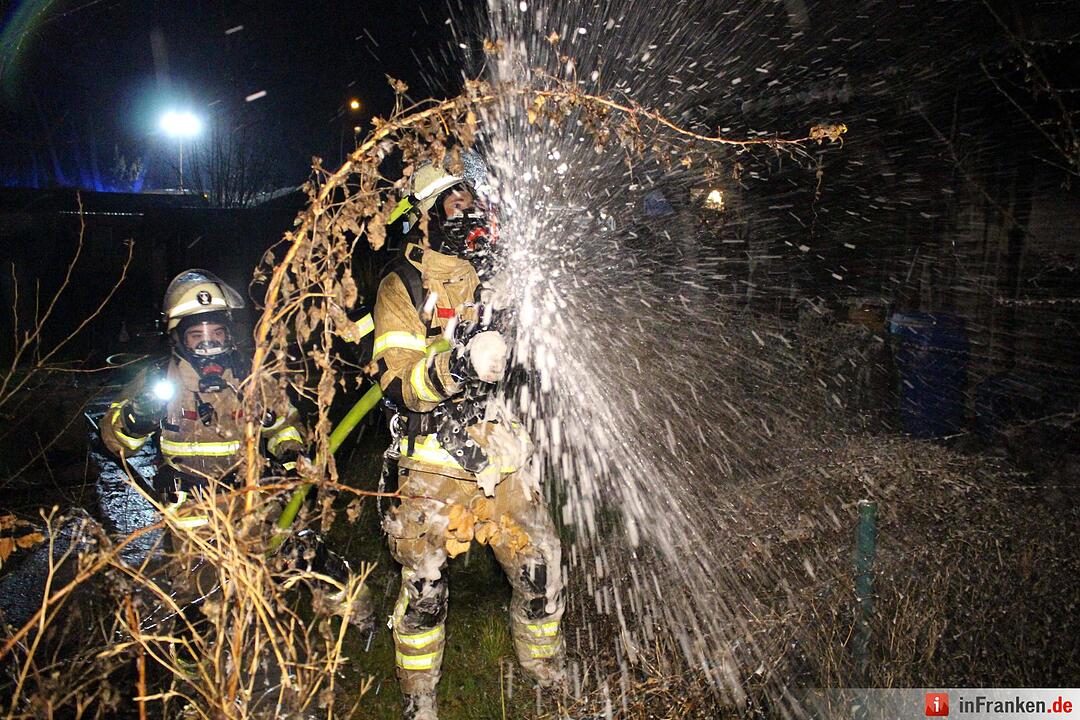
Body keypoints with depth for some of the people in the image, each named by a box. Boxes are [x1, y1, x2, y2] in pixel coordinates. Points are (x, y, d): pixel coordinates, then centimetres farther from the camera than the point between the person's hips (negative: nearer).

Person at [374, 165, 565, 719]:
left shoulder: (496, 272, 12)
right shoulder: (405, 283, -4)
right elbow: (396, 381, -15)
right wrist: (458, 364, -32)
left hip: (502, 456, 4)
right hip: (435, 461, -4)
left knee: (540, 565, 7)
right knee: (424, 582, 1)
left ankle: (548, 673, 33)